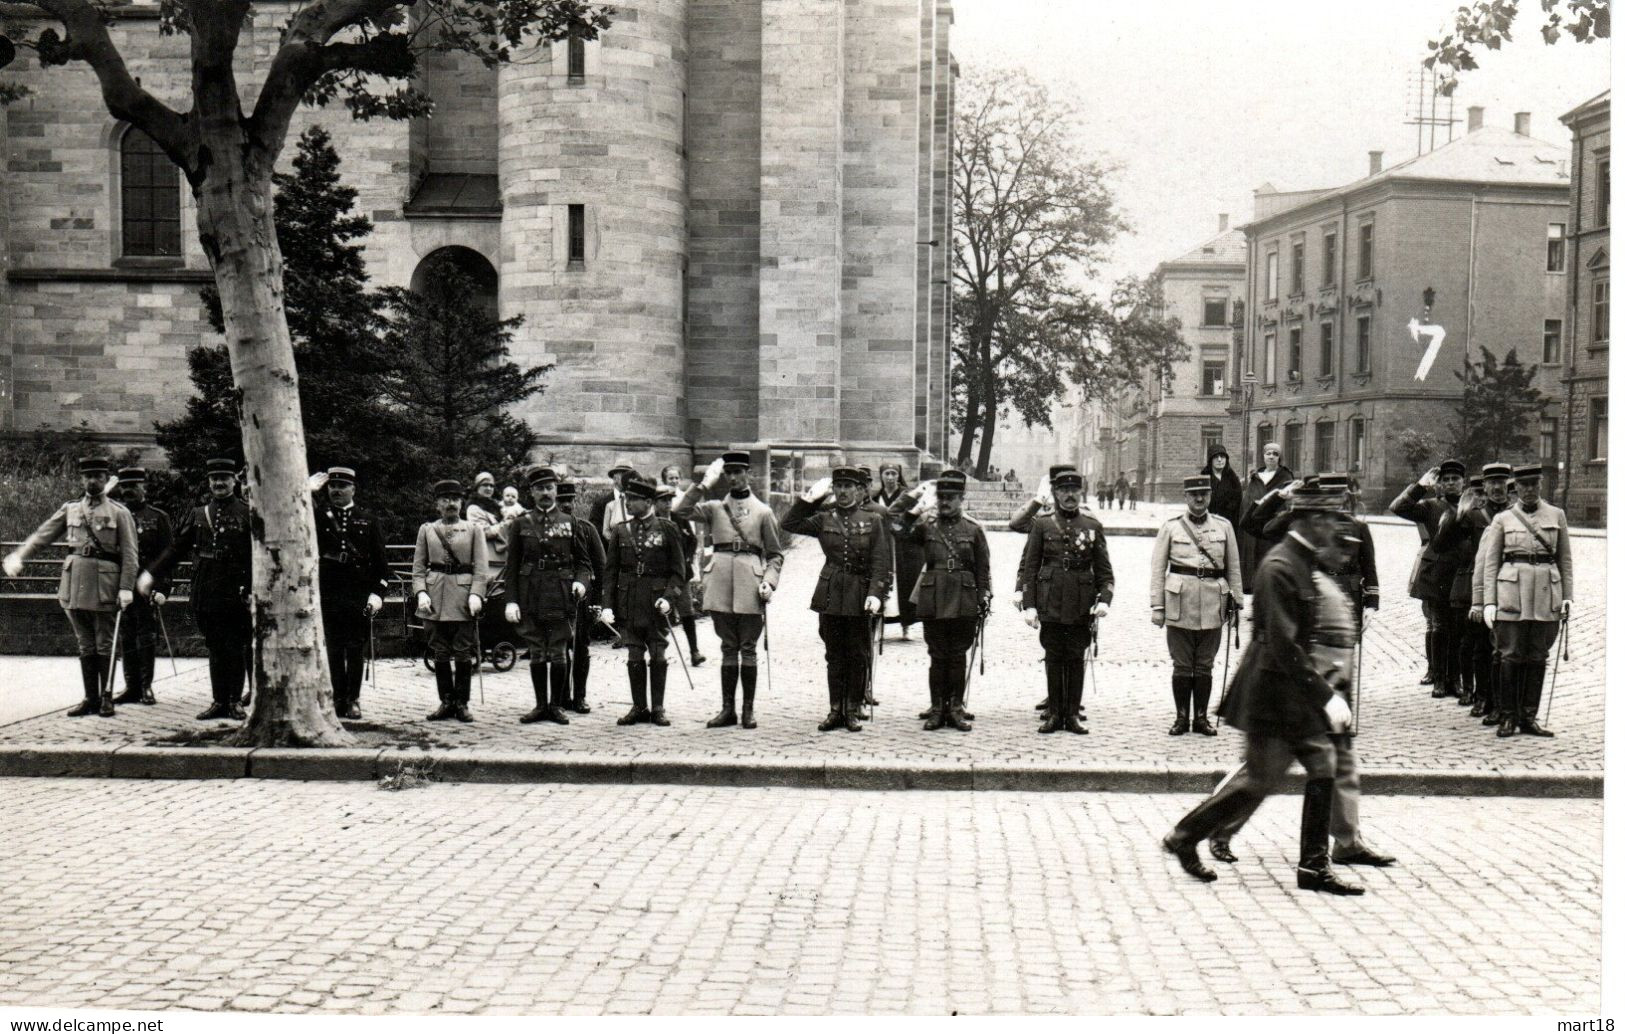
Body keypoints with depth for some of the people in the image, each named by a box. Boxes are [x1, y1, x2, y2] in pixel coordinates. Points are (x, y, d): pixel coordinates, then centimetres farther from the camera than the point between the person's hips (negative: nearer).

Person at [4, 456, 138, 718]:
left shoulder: (120, 513, 2)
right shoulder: (70, 509, 12)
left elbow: (130, 554, -3)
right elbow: (42, 535, 8)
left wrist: (126, 587, -12)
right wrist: (17, 556, -7)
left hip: (105, 585, -3)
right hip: (75, 583, 3)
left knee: (105, 645, 2)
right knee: (85, 645, 8)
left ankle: (106, 698, 9)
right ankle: (90, 698, 13)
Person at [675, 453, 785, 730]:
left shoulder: (763, 511, 7)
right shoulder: (714, 508, 11)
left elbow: (776, 554, 8)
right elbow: (680, 511, -5)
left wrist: (769, 581, -7)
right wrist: (705, 483, -4)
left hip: (749, 586, -2)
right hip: (720, 582, 2)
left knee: (747, 649, 1)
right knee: (728, 649, 6)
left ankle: (748, 709, 9)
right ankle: (728, 709, 11)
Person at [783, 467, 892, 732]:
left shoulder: (873, 520, 1)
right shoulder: (824, 519, 6)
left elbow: (881, 561, -4)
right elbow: (790, 524, 0)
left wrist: (875, 593, -15)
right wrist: (809, 498, -2)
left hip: (859, 597, -2)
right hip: (830, 596, 2)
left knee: (858, 656, 4)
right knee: (834, 655, 7)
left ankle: (853, 710, 12)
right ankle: (836, 710, 14)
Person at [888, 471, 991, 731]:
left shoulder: (973, 530, 5)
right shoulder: (926, 527, 6)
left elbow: (984, 569, 7)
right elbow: (892, 520, -3)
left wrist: (984, 598, 0)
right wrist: (915, 495, -3)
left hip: (964, 603, 0)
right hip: (934, 602, 0)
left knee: (958, 657, 6)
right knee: (938, 657, 5)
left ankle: (956, 707, 13)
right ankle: (937, 708, 11)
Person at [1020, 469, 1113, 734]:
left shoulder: (1093, 527, 7)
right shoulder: (1042, 525, 4)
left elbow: (1104, 569, 7)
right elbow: (1029, 567, 3)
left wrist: (1104, 599, -8)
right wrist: (1028, 605, -4)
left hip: (1081, 607, 1)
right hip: (1051, 606, -1)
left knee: (1076, 660, 4)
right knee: (1053, 660, 4)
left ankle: (1072, 714, 12)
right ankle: (1055, 714, 13)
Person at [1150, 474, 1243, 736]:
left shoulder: (1223, 526, 8)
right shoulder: (1170, 527, 3)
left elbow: (1234, 567, 11)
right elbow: (1157, 569, 3)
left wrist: (1235, 603, 7)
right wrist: (1157, 606, -2)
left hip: (1213, 607, 1)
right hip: (1180, 604, -1)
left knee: (1205, 666, 7)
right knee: (1182, 666, 4)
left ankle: (1201, 717, 17)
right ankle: (1181, 718, 13)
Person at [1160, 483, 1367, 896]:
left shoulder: (1304, 565, 11)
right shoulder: (1279, 568, -20)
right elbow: (1283, 645, -25)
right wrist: (1325, 696, -24)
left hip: (1297, 692, 9)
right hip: (1273, 694, -9)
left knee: (1324, 767, 5)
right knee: (1260, 779, -1)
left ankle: (1315, 867, 12)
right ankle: (1185, 837, 15)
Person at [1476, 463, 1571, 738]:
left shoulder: (1556, 515, 11)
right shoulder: (1502, 519, 6)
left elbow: (1566, 560, 12)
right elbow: (1489, 563, 4)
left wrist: (1567, 596, 3)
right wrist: (1488, 602, -3)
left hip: (1547, 593, 2)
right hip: (1512, 592, -2)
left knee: (1537, 657, 4)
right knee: (1511, 656, -2)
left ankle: (1529, 718, 11)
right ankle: (1509, 717, 7)